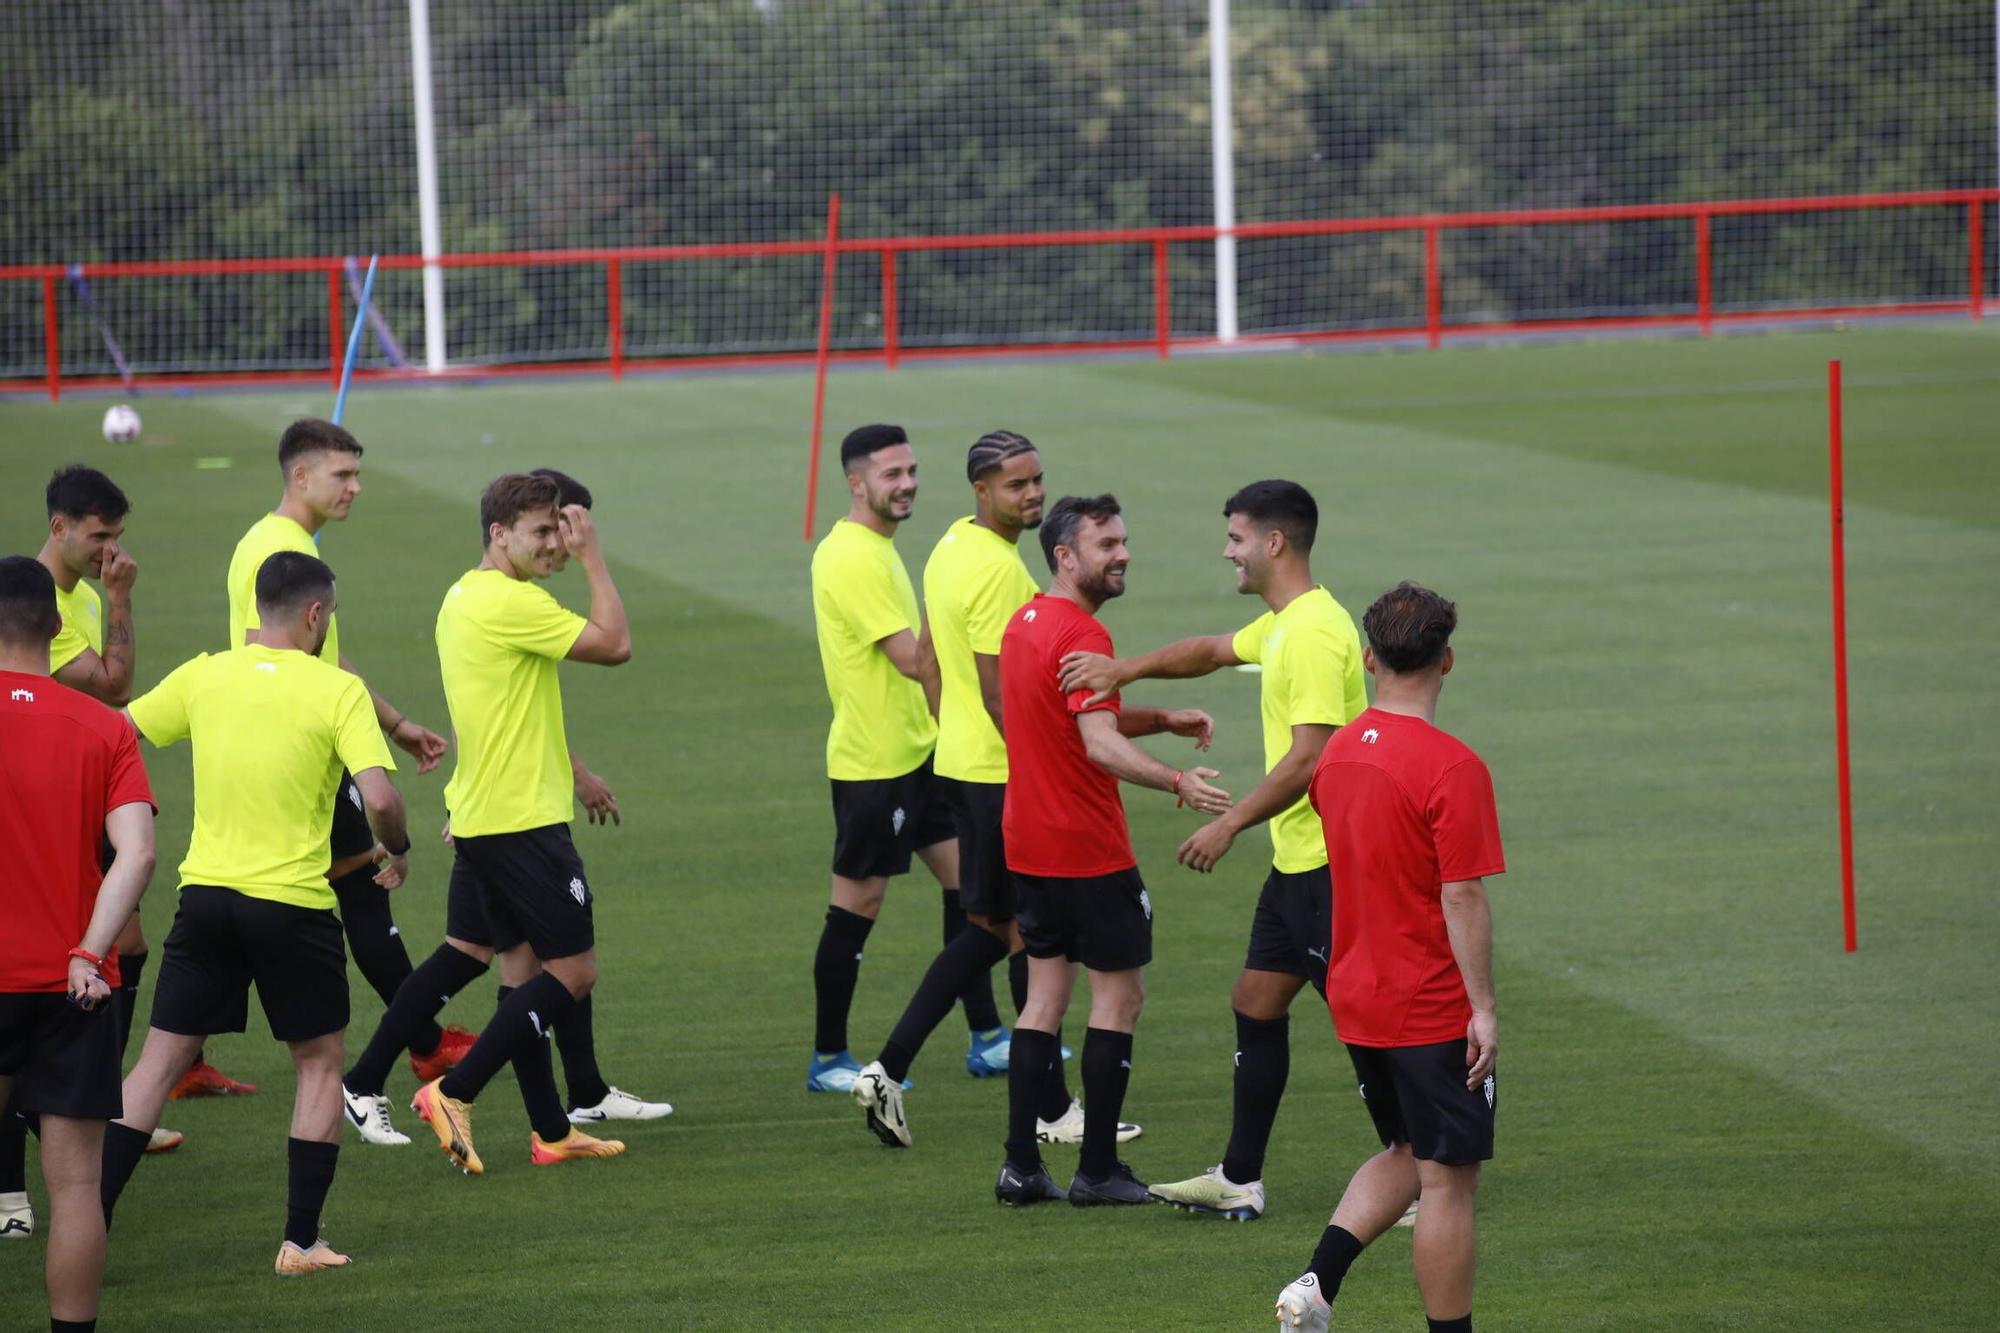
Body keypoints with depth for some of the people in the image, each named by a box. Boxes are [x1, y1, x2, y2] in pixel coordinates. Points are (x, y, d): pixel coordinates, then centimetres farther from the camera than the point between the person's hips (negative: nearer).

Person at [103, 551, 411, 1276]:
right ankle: (301, 1240, 10)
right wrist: (397, 850, 3)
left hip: (207, 892, 3)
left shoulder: (203, 676, 3)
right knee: (320, 1064, 14)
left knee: (159, 1059, 9)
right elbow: (379, 798, -17)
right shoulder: (336, 690, -8)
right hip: (293, 903, -3)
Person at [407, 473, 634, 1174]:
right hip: (523, 821, -10)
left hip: (480, 820, 10)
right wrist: (593, 557, -10)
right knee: (572, 972, -4)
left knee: (523, 969, 12)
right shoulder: (510, 602, -18)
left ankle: (550, 1130, 16)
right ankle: (454, 1092, -9)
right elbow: (614, 644, -18)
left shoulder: (463, 598, 14)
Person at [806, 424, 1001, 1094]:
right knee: (857, 902, -1)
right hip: (871, 759, -10)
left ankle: (986, 1035, 16)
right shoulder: (853, 558, -20)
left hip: (915, 751, 10)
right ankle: (827, 1059, 8)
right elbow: (911, 658, -24)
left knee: (964, 877, 10)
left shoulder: (876, 549, 13)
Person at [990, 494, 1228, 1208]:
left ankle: (1021, 1166, 11)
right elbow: (1100, 744, -29)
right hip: (1087, 848, -9)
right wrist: (1179, 782, -39)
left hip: (1028, 845, 9)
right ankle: (1097, 1170, 2)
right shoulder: (1081, 635, -19)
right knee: (1119, 995, 1)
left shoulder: (1024, 622, 12)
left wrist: (1163, 719, 13)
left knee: (1045, 994, 13)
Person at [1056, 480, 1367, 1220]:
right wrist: (1126, 669, 21)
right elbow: (1216, 650, 32)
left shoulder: (1315, 631, -20)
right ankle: (1238, 1180, 22)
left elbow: (1310, 757, -25)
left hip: (1328, 863, -11)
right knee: (1256, 1005, 15)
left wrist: (1229, 824, -19)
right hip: (1295, 860, 11)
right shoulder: (1281, 625, 13)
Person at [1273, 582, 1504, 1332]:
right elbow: (1462, 897, -21)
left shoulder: (1338, 752, 3)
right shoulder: (1451, 767, -19)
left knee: (1403, 1154, 21)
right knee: (1447, 1180, 2)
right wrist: (1482, 1009, -16)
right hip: (1433, 1010, -7)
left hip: (1355, 1000, 7)